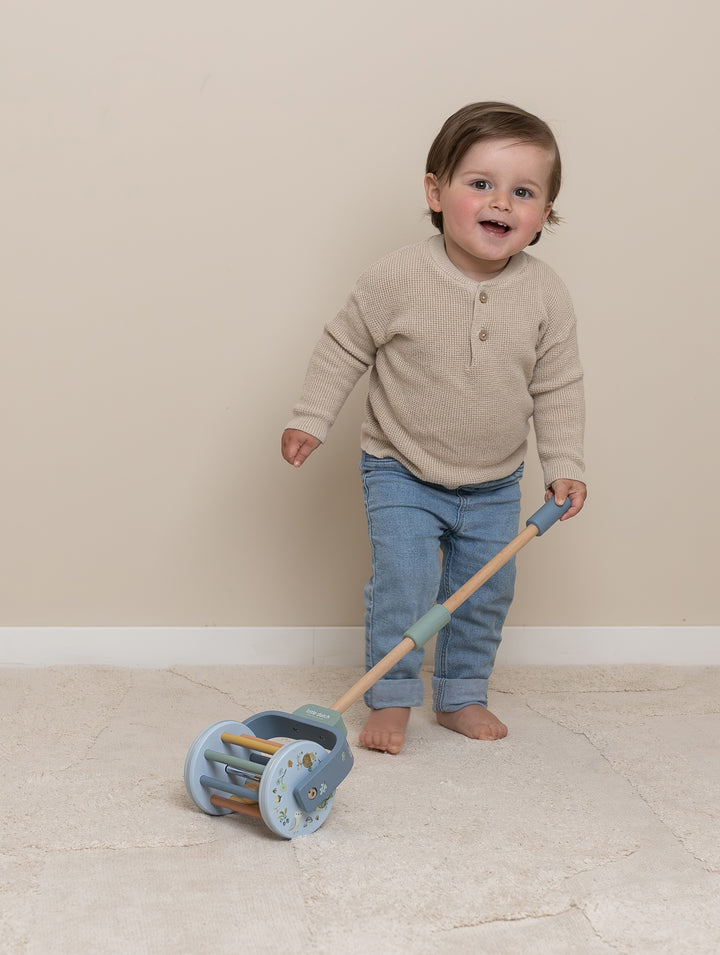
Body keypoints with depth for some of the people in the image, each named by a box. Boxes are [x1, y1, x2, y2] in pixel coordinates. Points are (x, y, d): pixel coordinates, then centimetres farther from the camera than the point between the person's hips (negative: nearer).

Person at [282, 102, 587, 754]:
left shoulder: (547, 295, -10)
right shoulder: (400, 279, -19)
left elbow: (558, 388, 0)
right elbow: (344, 347, -7)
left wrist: (564, 465, -3)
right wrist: (310, 419, -7)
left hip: (494, 483, 3)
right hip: (402, 473, -3)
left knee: (486, 590, 11)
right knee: (402, 584, -10)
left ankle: (462, 696, 31)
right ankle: (392, 700, 10)